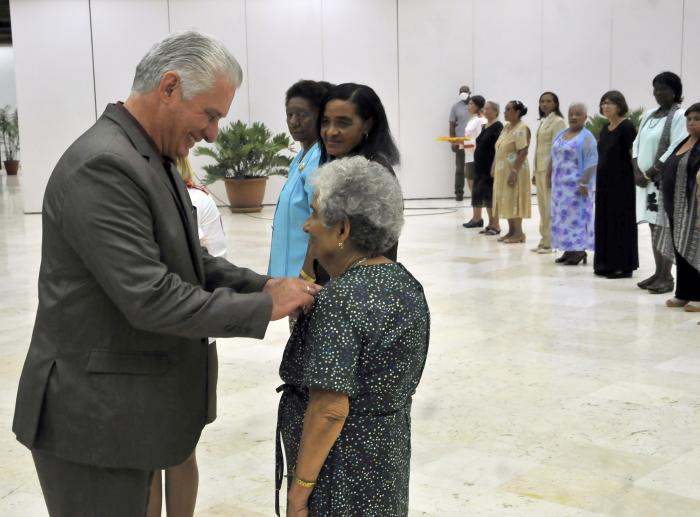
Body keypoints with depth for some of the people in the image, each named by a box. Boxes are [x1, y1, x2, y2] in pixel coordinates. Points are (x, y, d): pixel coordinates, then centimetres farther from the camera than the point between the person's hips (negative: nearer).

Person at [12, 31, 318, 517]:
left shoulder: (153, 158, 8)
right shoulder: (103, 166, -24)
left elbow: (189, 261, 14)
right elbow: (150, 299, -28)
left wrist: (265, 285, -2)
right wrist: (264, 307, -19)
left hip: (127, 405, 9)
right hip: (92, 419, -9)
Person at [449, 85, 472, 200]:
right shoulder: (455, 107, 6)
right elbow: (452, 125, 6)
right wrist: (452, 141, -4)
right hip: (460, 143, 0)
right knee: (459, 169, 2)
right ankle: (458, 193, 6)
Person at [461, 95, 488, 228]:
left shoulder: (481, 121, -12)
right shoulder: (471, 120, 16)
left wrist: (465, 142, -25)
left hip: (476, 158, -9)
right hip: (469, 157, 9)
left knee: (475, 189, -5)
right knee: (472, 189, 10)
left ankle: (477, 218, -1)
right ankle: (476, 218, 14)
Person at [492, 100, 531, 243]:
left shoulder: (521, 129, -14)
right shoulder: (506, 127, 13)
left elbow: (523, 152, -20)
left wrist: (514, 172, -25)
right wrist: (494, 168, 13)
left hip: (513, 171, -9)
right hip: (502, 171, 9)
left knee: (514, 200, -6)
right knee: (506, 201, 10)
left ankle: (519, 233, 0)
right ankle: (511, 230, 17)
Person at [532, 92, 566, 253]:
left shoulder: (558, 121, -8)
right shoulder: (543, 121, 16)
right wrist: (535, 172, 15)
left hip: (550, 169, -8)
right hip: (540, 169, 8)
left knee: (550, 207, -5)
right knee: (542, 207, 9)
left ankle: (550, 242, -1)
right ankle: (545, 240, 14)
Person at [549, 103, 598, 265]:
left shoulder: (587, 137, -10)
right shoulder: (560, 134, 14)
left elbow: (592, 162, -16)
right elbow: (553, 157, 20)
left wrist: (584, 183, -21)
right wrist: (549, 176, 17)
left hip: (576, 185, -8)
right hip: (560, 183, 8)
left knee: (576, 215, -6)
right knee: (562, 216, 7)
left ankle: (579, 250, -2)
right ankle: (569, 250, 13)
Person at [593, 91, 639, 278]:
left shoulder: (627, 127, -10)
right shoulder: (605, 129, 13)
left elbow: (633, 155, -13)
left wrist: (636, 178, -17)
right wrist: (599, 181, 15)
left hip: (621, 182, -8)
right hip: (604, 181, 8)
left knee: (621, 221, -3)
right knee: (604, 221, 10)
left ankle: (623, 265, 3)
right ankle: (607, 263, 17)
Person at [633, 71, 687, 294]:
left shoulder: (679, 116, -7)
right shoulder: (648, 115, 15)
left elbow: (676, 149, -16)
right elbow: (637, 143, 14)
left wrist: (650, 173, -16)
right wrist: (637, 171, -2)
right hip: (646, 179, 7)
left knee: (665, 228, -7)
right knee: (654, 228, 9)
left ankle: (666, 277, -4)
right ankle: (658, 273, 16)